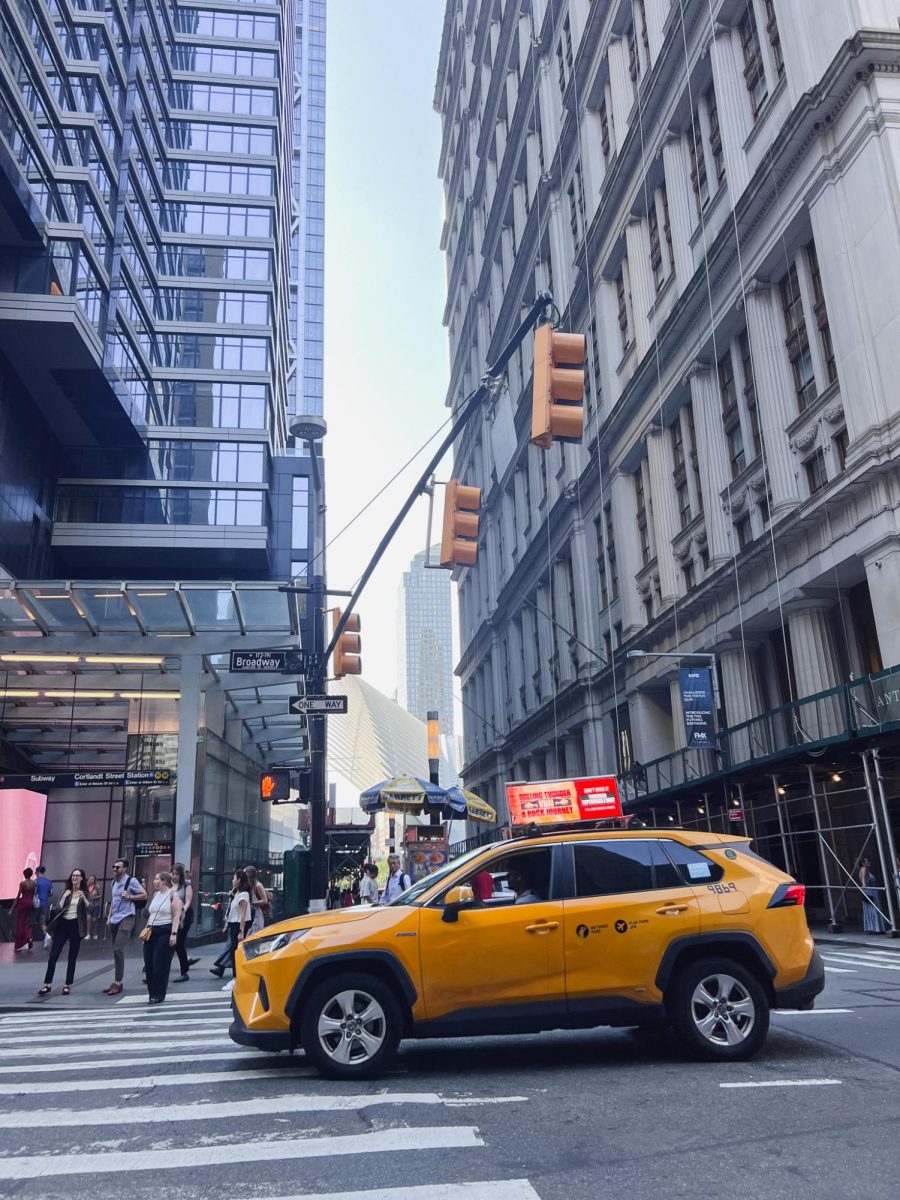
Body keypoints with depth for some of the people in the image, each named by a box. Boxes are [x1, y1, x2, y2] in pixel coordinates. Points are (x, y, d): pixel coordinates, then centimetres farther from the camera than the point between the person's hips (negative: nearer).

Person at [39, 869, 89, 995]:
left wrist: (84, 898, -21)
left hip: (76, 925, -2)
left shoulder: (84, 893, 3)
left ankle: (68, 985, 12)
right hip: (63, 924, 2)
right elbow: (59, 909, -1)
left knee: (72, 957, 4)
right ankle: (47, 984, 6)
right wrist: (64, 897, -10)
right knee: (53, 956, -3)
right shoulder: (66, 891, 9)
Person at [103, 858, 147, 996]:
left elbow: (144, 895, -7)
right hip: (114, 920, 8)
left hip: (126, 919, -8)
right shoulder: (114, 882, 13)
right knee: (115, 951, 10)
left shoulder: (131, 881, -9)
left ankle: (118, 982, -7)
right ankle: (118, 981, 17)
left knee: (118, 950, -13)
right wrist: (109, 918, 17)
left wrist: (129, 897, -16)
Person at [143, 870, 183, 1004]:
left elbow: (176, 916, -13)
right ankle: (152, 992, 17)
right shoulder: (155, 895, 15)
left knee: (161, 964, -4)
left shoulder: (173, 895, -7)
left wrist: (174, 934, -20)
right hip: (152, 931, 7)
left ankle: (159, 995, 5)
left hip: (165, 931, -7)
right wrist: (146, 929, 13)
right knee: (148, 963, 5)